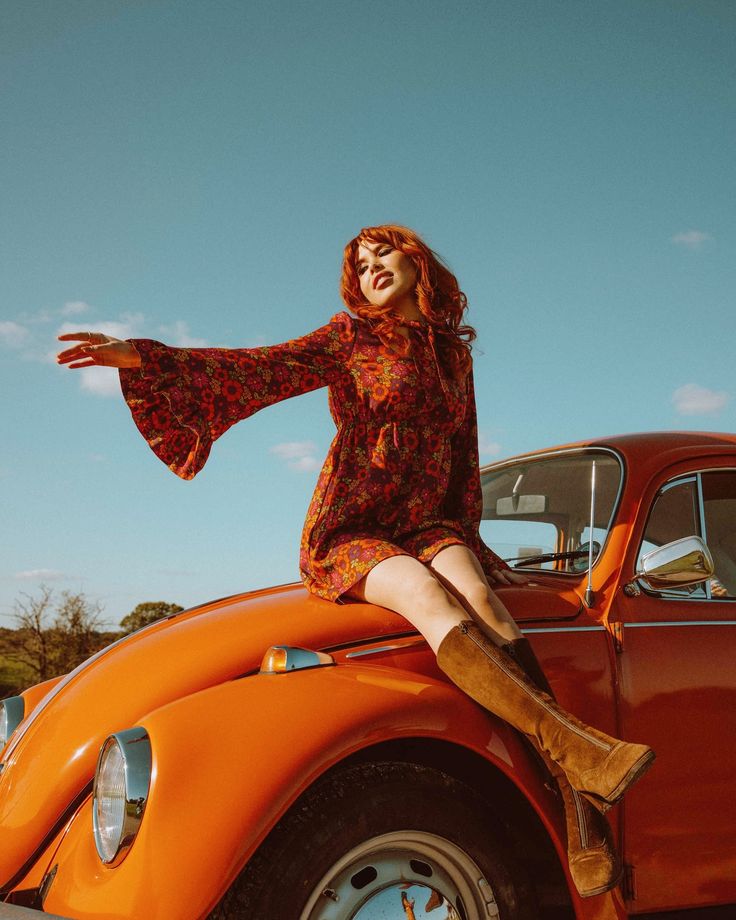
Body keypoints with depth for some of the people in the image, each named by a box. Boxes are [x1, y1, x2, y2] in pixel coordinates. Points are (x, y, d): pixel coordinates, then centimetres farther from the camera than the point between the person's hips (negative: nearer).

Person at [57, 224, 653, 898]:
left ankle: (580, 810, -42)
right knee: (430, 597, -35)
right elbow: (263, 369, -8)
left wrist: (467, 539, 15)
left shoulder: (454, 352, 18)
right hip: (348, 537, -2)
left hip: (427, 531, 3)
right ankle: (577, 749, -49)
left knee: (478, 596, -31)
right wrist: (144, 357, -19)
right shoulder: (352, 336, 5)